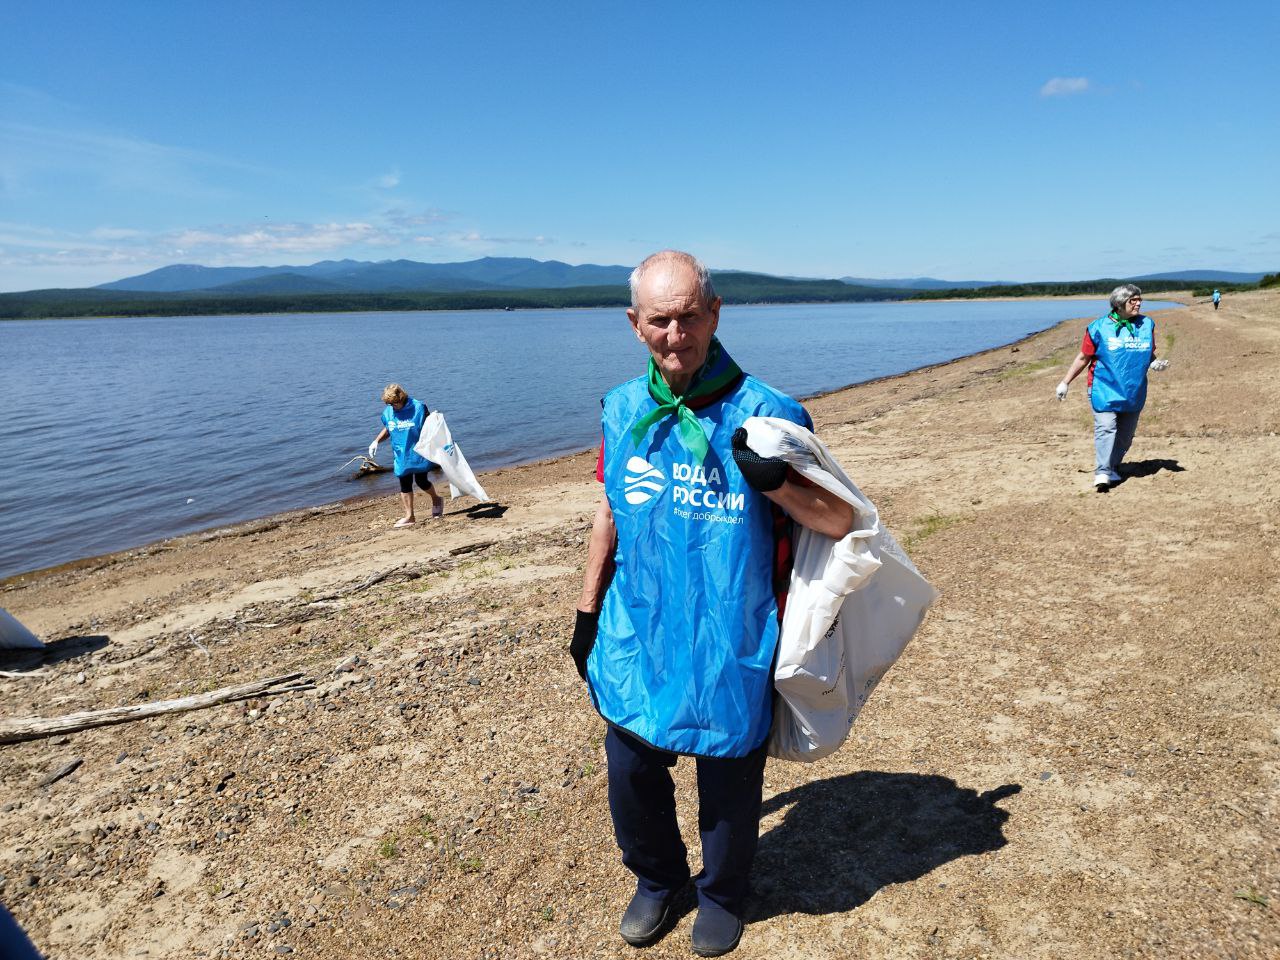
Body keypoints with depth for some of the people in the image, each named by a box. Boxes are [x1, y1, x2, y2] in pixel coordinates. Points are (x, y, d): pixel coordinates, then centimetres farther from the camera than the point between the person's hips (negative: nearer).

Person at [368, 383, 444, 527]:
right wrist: (376, 441, 6)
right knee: (405, 485, 4)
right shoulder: (388, 412, 1)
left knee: (421, 481, 0)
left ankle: (436, 499, 31)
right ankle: (409, 516, 11)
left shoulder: (418, 407, -12)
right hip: (401, 455, 4)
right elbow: (387, 429, 17)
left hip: (419, 453, -4)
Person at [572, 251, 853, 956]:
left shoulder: (765, 414, -14)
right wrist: (586, 612, 14)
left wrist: (773, 481, -29)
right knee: (631, 774, 16)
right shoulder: (621, 410, -1)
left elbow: (837, 520, -10)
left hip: (730, 652, -3)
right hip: (635, 643, 4)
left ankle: (721, 894, 46)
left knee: (728, 786, 15)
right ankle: (656, 878, 47)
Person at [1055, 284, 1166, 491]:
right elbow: (1083, 358, 2)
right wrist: (1065, 382, 1)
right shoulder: (1099, 327, -4)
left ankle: (1113, 467, 26)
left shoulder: (1147, 325, 8)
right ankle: (1102, 473, -19)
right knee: (1106, 428, -17)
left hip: (1134, 392, 5)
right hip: (1105, 390, -5)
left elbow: (1150, 355, 18)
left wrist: (1155, 364, -5)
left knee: (1126, 433, 10)